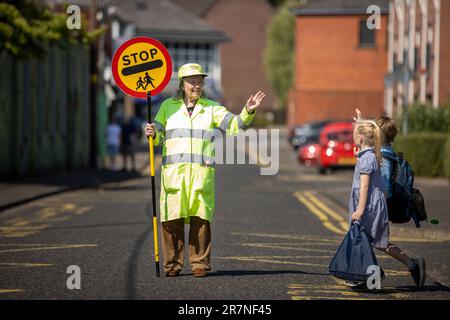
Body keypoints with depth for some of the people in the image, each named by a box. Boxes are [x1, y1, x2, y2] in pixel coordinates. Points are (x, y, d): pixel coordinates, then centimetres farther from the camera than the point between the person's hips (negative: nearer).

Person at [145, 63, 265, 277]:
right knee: (172, 219, -4)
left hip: (202, 173, 0)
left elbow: (234, 125, 2)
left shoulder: (212, 108, 13)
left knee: (200, 219, -5)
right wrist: (152, 134, -7)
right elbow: (159, 136, 15)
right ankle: (172, 264, 5)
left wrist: (248, 112, -15)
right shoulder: (168, 106, 14)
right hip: (173, 171, 0)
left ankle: (200, 263, 3)